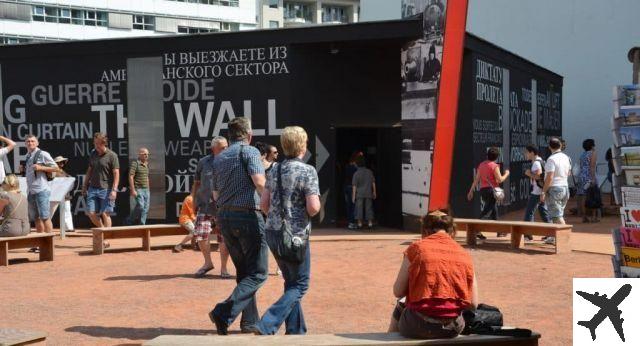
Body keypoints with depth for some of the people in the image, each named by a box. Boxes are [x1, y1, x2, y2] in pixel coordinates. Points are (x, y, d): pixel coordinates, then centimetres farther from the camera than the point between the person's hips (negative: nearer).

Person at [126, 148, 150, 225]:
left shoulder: (146, 165, 15)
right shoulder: (135, 163, -8)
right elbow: (131, 177, -13)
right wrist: (133, 190, -18)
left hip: (146, 190, 7)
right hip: (138, 189, -7)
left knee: (145, 209, 2)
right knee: (140, 206, -15)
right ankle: (130, 221, 3)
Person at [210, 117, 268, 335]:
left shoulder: (219, 158, 15)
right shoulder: (249, 151, -6)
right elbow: (259, 182, -20)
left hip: (224, 216, 8)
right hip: (248, 215, -7)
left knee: (243, 271, 17)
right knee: (257, 273, -3)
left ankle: (250, 321, 19)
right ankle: (224, 313, -18)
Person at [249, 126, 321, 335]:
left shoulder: (275, 171, 7)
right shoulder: (308, 171, -12)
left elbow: (264, 205, 8)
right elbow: (313, 208, -19)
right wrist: (316, 205, 3)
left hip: (272, 232, 7)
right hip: (295, 235, -7)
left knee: (291, 282, 20)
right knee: (299, 285, 4)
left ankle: (296, 330, 23)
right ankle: (267, 326, -11)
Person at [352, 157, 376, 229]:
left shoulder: (356, 173, -8)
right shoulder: (369, 172, 2)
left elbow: (354, 186, -10)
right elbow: (373, 182, 6)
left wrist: (353, 196, -7)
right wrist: (374, 192, 15)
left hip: (359, 194, -3)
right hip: (368, 193, 3)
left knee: (359, 208, 3)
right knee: (369, 208, 7)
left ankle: (359, 223, 2)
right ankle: (370, 223, 7)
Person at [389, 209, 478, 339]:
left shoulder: (417, 248, -4)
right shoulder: (464, 255, 3)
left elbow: (398, 292, -3)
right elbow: (473, 304, 3)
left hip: (419, 326, -3)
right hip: (453, 328, 3)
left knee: (400, 308, 31)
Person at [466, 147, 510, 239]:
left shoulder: (481, 165, 11)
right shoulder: (494, 166, -10)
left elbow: (476, 179, 11)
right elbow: (500, 180, -13)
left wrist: (471, 191, 14)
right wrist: (506, 174, 5)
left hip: (483, 190, 8)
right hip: (491, 190, -8)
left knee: (494, 210, 18)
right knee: (487, 211, -9)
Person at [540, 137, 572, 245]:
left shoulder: (551, 159, -16)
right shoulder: (566, 158, 8)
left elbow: (549, 177, -20)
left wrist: (543, 192, -15)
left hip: (554, 188, -8)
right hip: (565, 187, 8)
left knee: (557, 216, -7)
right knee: (557, 214, 16)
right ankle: (554, 237, 22)